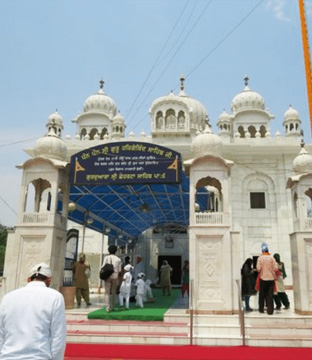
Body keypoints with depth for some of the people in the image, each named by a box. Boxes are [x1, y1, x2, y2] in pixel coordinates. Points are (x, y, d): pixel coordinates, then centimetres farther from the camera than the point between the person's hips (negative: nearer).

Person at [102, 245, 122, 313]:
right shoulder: (118, 259, 4)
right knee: (113, 293, 16)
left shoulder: (106, 258, -1)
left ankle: (108, 308, -10)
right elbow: (119, 270, 2)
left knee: (107, 293, 0)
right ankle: (112, 307, 21)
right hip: (115, 277, 2)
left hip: (107, 277, -1)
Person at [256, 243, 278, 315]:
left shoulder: (260, 258, -5)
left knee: (262, 295, 11)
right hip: (271, 278, 1)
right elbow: (276, 268, -5)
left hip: (263, 279, 0)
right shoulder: (272, 258, -3)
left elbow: (258, 269, -10)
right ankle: (270, 310, -1)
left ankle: (261, 309, 17)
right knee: (270, 295, 3)